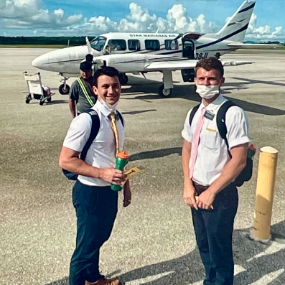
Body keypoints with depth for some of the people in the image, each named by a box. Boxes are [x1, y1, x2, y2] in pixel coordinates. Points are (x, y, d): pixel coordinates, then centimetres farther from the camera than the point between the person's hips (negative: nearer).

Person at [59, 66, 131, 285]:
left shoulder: (118, 118, 3)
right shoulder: (86, 120, -22)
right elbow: (65, 160, -23)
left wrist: (125, 184, 14)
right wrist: (102, 173, -29)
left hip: (110, 190, 8)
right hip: (91, 192, -8)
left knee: (99, 238, 26)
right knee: (87, 244, 9)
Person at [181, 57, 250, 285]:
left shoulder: (232, 114, -18)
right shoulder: (194, 113, 4)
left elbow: (238, 161, -19)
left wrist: (211, 192, -17)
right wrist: (188, 186, -2)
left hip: (219, 194, -7)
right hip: (197, 191, 7)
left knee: (220, 250, 9)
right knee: (204, 246, 23)